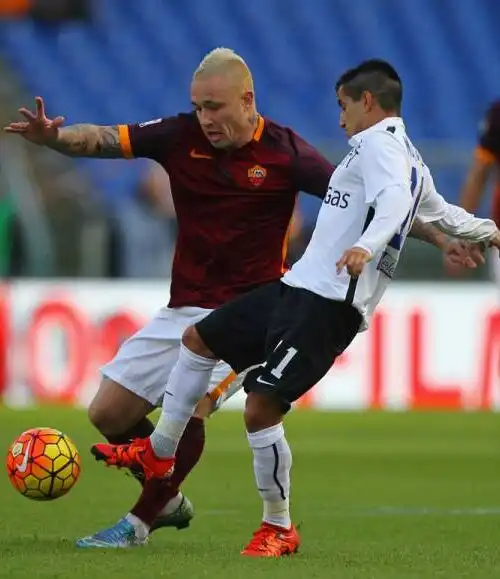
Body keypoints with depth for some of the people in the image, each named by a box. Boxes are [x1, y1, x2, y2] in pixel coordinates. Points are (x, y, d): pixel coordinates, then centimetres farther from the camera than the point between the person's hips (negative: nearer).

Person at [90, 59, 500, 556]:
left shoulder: (379, 142, -8)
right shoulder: (411, 161, 21)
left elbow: (396, 198, -27)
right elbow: (442, 213, 34)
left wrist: (367, 244, -46)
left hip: (326, 305, -11)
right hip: (300, 288, 11)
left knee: (261, 408, -18)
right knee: (198, 339, 19)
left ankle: (279, 529, -2)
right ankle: (158, 454, 31)